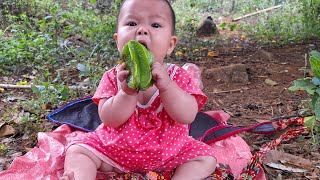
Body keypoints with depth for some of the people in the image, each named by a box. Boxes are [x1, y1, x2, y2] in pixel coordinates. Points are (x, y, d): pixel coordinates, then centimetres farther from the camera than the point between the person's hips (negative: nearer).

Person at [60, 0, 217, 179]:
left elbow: (188, 116, -24)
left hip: (167, 150, 0)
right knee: (77, 151, -11)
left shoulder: (177, 76, -12)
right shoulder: (114, 77, -10)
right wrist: (127, 92, -36)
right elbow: (109, 120, -19)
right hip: (114, 148, 1)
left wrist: (166, 86, -38)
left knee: (206, 157, -13)